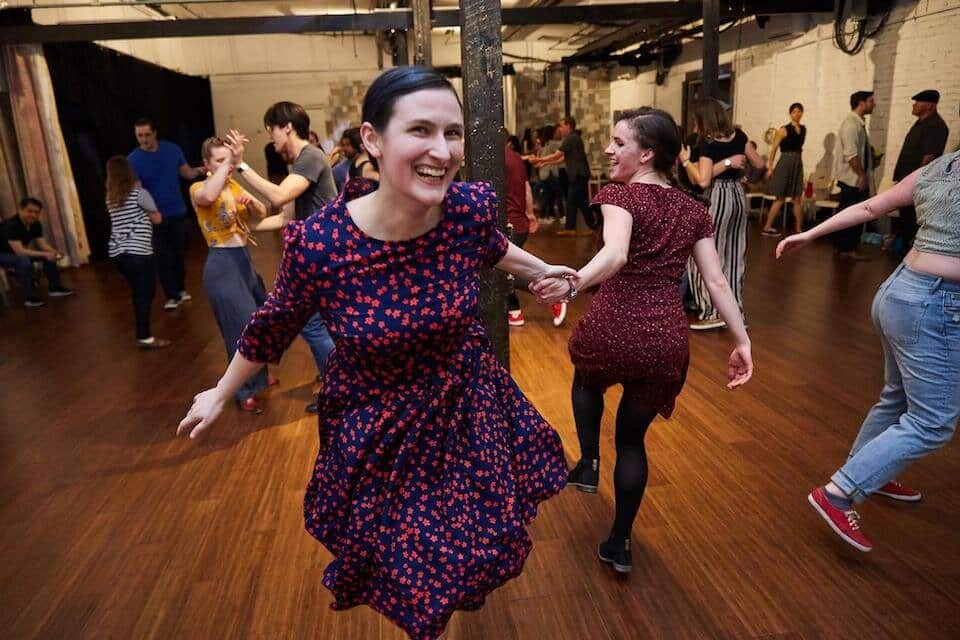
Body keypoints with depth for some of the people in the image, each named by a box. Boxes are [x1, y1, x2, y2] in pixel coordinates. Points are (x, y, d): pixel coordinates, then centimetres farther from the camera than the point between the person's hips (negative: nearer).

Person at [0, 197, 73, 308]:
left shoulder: (35, 224, -7)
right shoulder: (10, 225, -31)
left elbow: (43, 245, -7)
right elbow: (19, 251, -38)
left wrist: (54, 252, -29)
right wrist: (45, 254, -43)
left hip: (18, 253, 8)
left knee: (50, 255, -6)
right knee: (23, 260, -37)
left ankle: (54, 287, 1)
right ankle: (29, 297, -30)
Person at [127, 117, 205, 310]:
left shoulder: (172, 149, -1)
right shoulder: (133, 160, -10)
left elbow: (186, 173, 9)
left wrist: (198, 171, -14)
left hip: (177, 212, 3)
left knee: (179, 253, 14)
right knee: (163, 257, 2)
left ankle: (180, 289, 31)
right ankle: (172, 296, 13)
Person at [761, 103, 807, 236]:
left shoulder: (803, 129, 10)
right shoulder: (784, 130, -9)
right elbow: (774, 148, -10)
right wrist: (769, 167, -14)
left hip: (798, 164, 6)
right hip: (785, 163, -6)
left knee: (798, 199, 6)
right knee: (780, 198, -3)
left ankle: (798, 228, 13)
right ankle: (767, 227, 5)